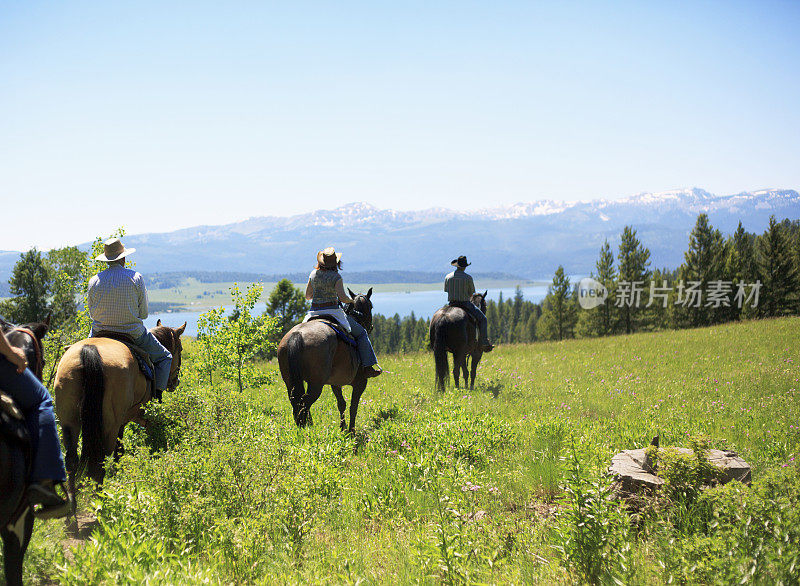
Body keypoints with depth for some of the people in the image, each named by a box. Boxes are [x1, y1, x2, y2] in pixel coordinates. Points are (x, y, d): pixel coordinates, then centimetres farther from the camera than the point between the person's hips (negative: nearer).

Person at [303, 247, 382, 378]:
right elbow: (342, 297, -18)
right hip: (332, 312, -5)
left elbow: (307, 296, 11)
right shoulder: (336, 277, -10)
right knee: (361, 333, 6)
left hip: (314, 313, 5)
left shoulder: (313, 274, 6)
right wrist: (351, 301, 3)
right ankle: (368, 367, -1)